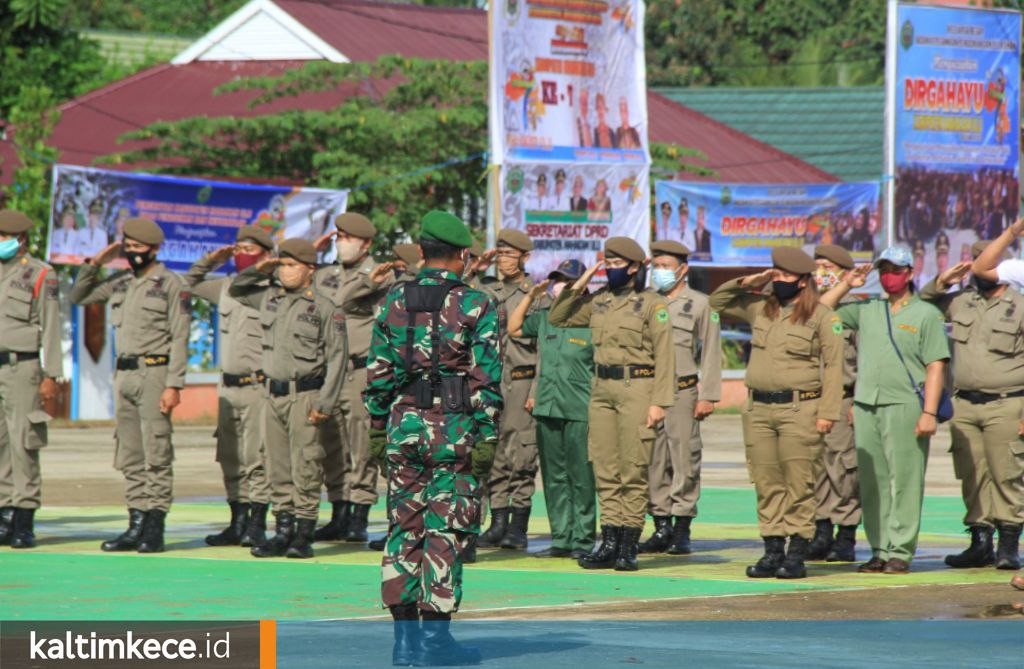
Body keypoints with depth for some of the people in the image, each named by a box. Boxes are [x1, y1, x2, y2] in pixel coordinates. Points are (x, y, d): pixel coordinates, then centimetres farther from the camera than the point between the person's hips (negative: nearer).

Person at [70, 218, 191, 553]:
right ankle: (136, 526, 12)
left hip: (154, 374, -7)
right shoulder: (120, 283, 13)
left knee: (156, 455, -7)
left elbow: (179, 339, -9)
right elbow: (79, 296, 22)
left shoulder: (171, 285, -5)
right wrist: (95, 262, 9)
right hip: (124, 375, 7)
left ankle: (155, 529, -7)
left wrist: (173, 385, -16)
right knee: (130, 458, 8)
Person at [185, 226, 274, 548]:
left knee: (257, 458, -7)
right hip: (228, 385, 7)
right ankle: (238, 523, 16)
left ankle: (257, 525, -3)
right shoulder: (226, 287, 13)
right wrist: (211, 260, 15)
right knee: (230, 459, 10)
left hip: (258, 385, -7)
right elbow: (190, 282, 30)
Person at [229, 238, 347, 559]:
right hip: (273, 394, 6)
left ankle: (304, 536, -3)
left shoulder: (325, 309, -7)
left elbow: (337, 358, -9)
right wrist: (258, 270, 7)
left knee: (305, 468, -6)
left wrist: (325, 404, -14)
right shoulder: (270, 297, 11)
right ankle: (283, 532, 13)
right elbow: (236, 290, 27)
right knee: (278, 469, 8)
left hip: (305, 396, -6)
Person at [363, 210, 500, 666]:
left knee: (403, 529, 9)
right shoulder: (477, 307, -5)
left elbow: (378, 372, 7)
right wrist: (486, 438, -6)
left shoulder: (394, 302, 6)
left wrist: (378, 429, 13)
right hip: (455, 429, -4)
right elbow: (486, 379, -9)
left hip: (403, 425, 4)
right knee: (446, 531, -1)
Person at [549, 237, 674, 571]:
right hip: (602, 389, 6)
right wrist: (580, 283, 8)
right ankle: (609, 544, 9)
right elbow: (557, 318, 19)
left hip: (636, 389, -6)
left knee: (633, 470, -4)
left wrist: (659, 403, -14)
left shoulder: (652, 304, -4)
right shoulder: (598, 301, 12)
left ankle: (629, 547, -1)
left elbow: (664, 357, -7)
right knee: (605, 469, 5)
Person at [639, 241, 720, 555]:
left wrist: (707, 396, -5)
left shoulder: (700, 304, 5)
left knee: (684, 462, -5)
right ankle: (661, 527, 8)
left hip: (683, 391, -4)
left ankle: (682, 530, -1)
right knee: (653, 462, 2)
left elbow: (711, 353, 2)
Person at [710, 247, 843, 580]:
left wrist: (827, 412, -11)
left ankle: (797, 555, -2)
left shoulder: (822, 316, -2)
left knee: (799, 485, -5)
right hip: (758, 408, 5)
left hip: (799, 409, -5)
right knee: (767, 485, 6)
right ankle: (772, 551, 11)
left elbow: (833, 365, -4)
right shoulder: (760, 308, 14)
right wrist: (747, 282, 7)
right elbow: (718, 301, 24)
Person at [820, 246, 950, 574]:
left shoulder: (926, 314, 4)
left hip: (904, 406, -5)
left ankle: (900, 552, -5)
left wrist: (929, 412, -11)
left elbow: (936, 367, -2)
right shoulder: (866, 310, 16)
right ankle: (879, 550, 11)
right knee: (871, 484, 5)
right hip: (865, 406, 5)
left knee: (904, 482, -6)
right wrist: (846, 285, 9)